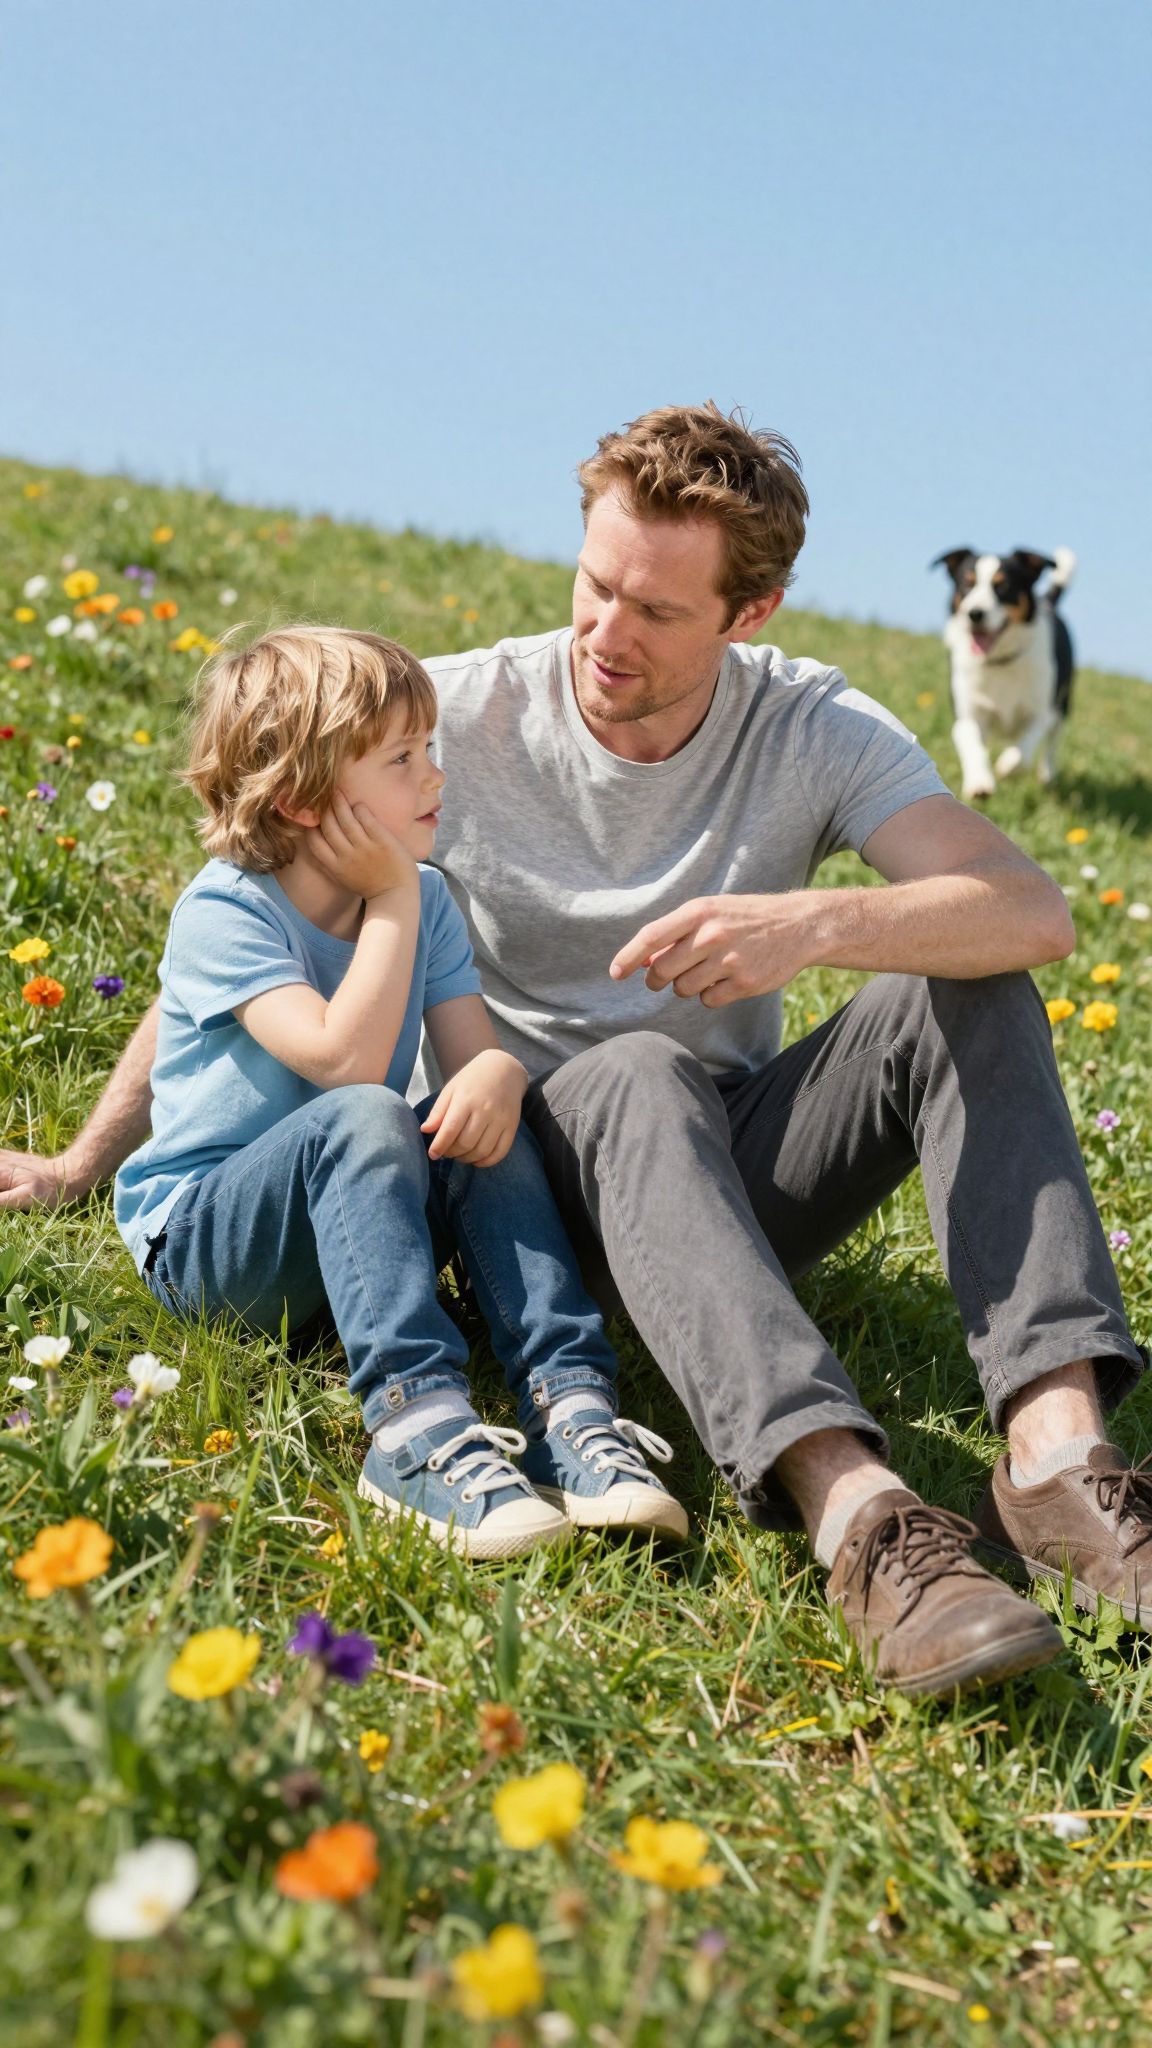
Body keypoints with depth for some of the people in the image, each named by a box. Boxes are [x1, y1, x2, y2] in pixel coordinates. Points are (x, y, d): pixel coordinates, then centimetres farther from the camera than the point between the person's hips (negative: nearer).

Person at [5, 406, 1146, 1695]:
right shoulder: (458, 716, -9)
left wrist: (818, 924, -39)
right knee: (639, 1072, -37)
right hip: (545, 1165, -2)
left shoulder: (814, 730, -6)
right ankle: (852, 1507, -55)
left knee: (967, 989, -23)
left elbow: (1039, 915, -20)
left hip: (737, 1173, 2)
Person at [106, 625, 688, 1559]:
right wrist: (392, 903, -22)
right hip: (199, 1235, -6)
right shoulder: (225, 910, -17)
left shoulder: (426, 898, 3)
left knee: (484, 1124, -22)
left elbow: (473, 1048, -6)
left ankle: (570, 1405, -33)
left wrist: (495, 1074, -30)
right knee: (362, 1119, -34)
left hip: (348, 1217, 6)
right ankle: (418, 1424, -46)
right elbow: (345, 1060, -30)